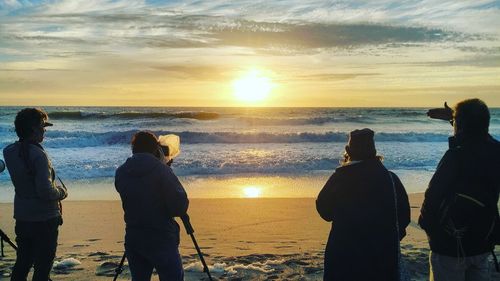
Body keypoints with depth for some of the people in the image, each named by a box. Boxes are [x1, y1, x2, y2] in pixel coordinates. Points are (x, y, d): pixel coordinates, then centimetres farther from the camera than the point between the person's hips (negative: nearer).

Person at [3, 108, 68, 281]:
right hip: (44, 220, -7)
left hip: (21, 218, 7)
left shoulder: (9, 151, 0)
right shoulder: (38, 155, -22)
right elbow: (45, 191, -27)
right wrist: (61, 192, -7)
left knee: (22, 264, 20)